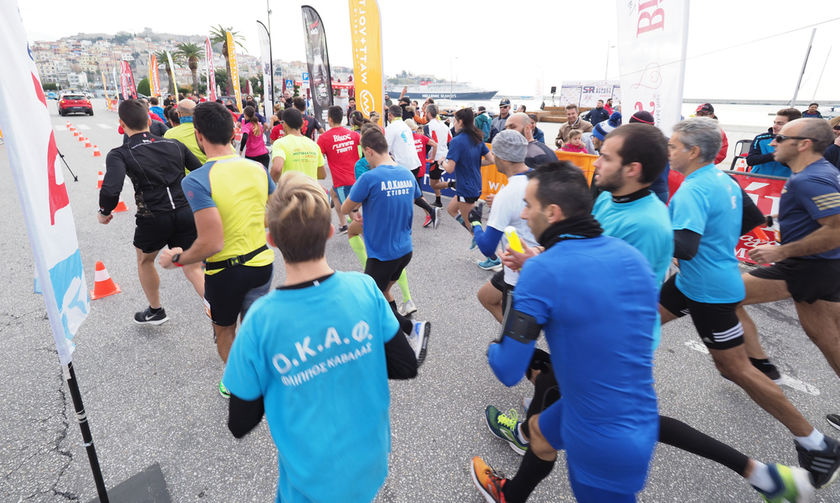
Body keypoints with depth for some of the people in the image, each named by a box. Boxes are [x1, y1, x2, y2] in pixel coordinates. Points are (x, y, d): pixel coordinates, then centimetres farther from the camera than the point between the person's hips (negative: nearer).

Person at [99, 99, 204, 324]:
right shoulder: (175, 145, 6)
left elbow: (110, 190, -20)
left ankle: (155, 311, 43)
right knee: (193, 269, 9)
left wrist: (104, 212, 0)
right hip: (186, 213, 3)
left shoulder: (119, 155, -6)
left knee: (144, 260, 27)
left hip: (153, 219, -2)